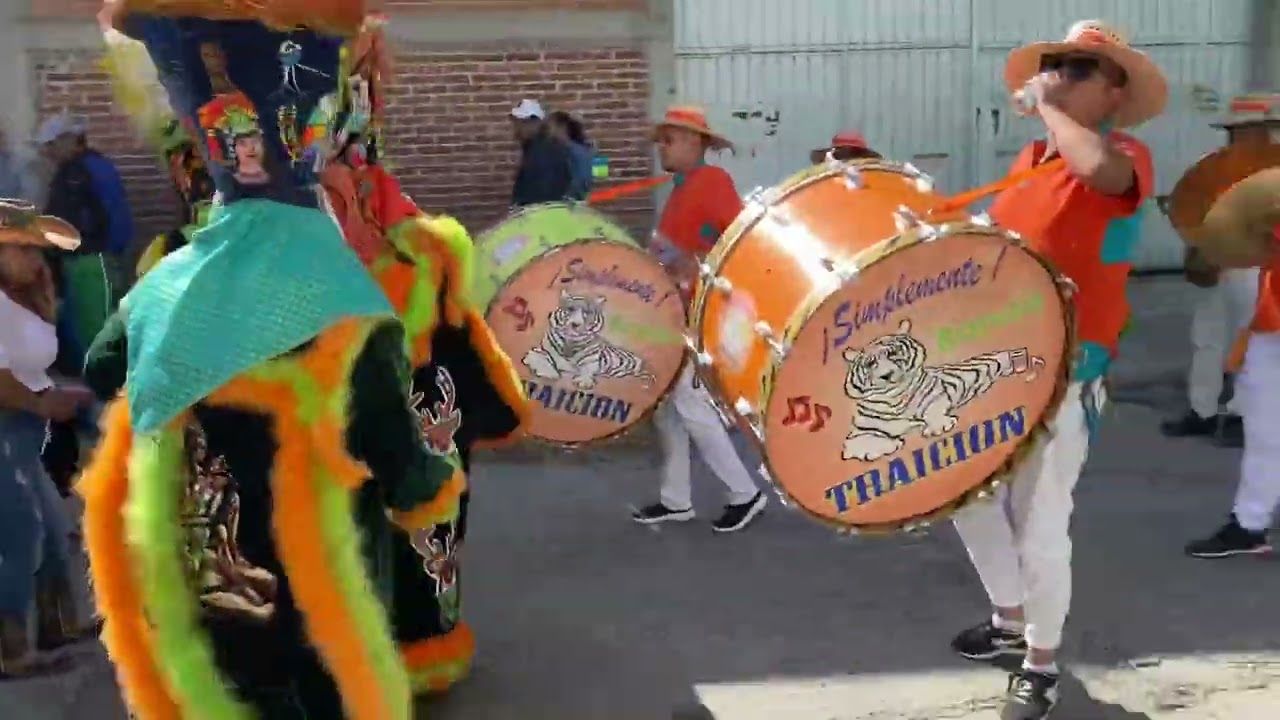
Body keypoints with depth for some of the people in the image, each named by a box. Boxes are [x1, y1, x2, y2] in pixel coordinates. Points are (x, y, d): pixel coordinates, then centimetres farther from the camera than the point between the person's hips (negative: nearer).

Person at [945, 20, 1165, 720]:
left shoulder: (1127, 155, -11)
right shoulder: (1028, 159, 12)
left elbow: (1097, 166, -36)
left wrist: (1049, 107, -19)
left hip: (1063, 373, -7)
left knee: (1039, 525, -4)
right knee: (968, 496, 16)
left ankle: (1040, 663, 18)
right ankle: (1009, 617, 39)